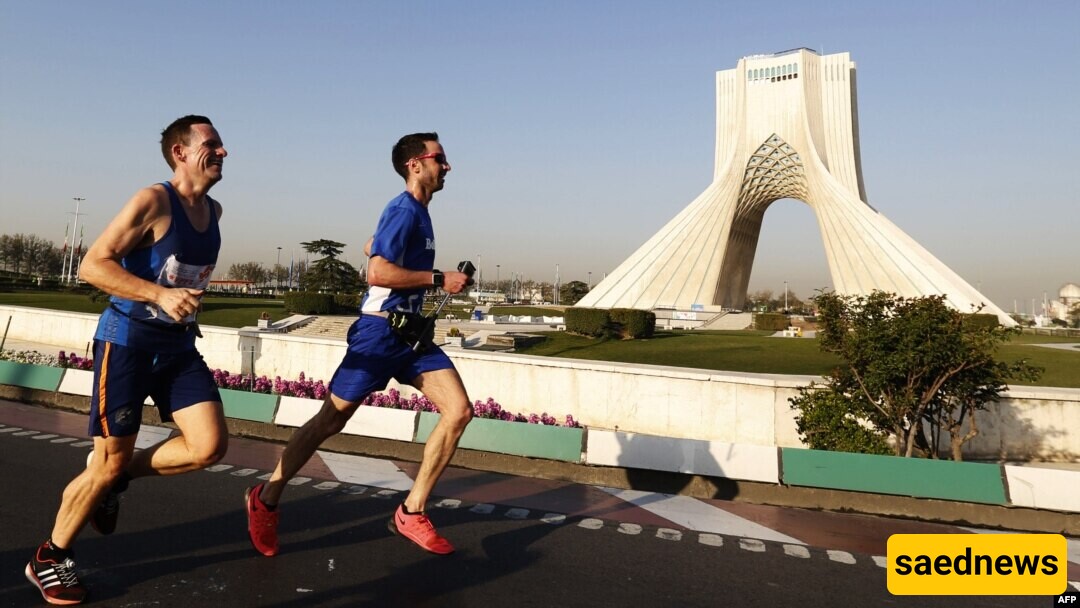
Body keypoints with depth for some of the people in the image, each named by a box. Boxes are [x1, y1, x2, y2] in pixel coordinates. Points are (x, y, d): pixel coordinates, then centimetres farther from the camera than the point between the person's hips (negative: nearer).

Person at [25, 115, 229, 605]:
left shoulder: (213, 211, 8)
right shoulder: (153, 201, -14)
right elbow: (92, 265, -17)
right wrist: (159, 295, -28)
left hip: (178, 345, 6)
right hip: (127, 341, -6)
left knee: (210, 445, -8)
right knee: (109, 460, 3)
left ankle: (116, 478, 19)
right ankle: (49, 557, 27)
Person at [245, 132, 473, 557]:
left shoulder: (417, 212, 16)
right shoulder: (404, 209, -13)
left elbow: (372, 247, 31)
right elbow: (377, 272, -24)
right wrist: (438, 279, -18)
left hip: (410, 333, 9)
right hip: (379, 333, -9)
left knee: (460, 410, -4)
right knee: (330, 421, 1)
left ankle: (411, 513, 4)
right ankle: (266, 501, 23)